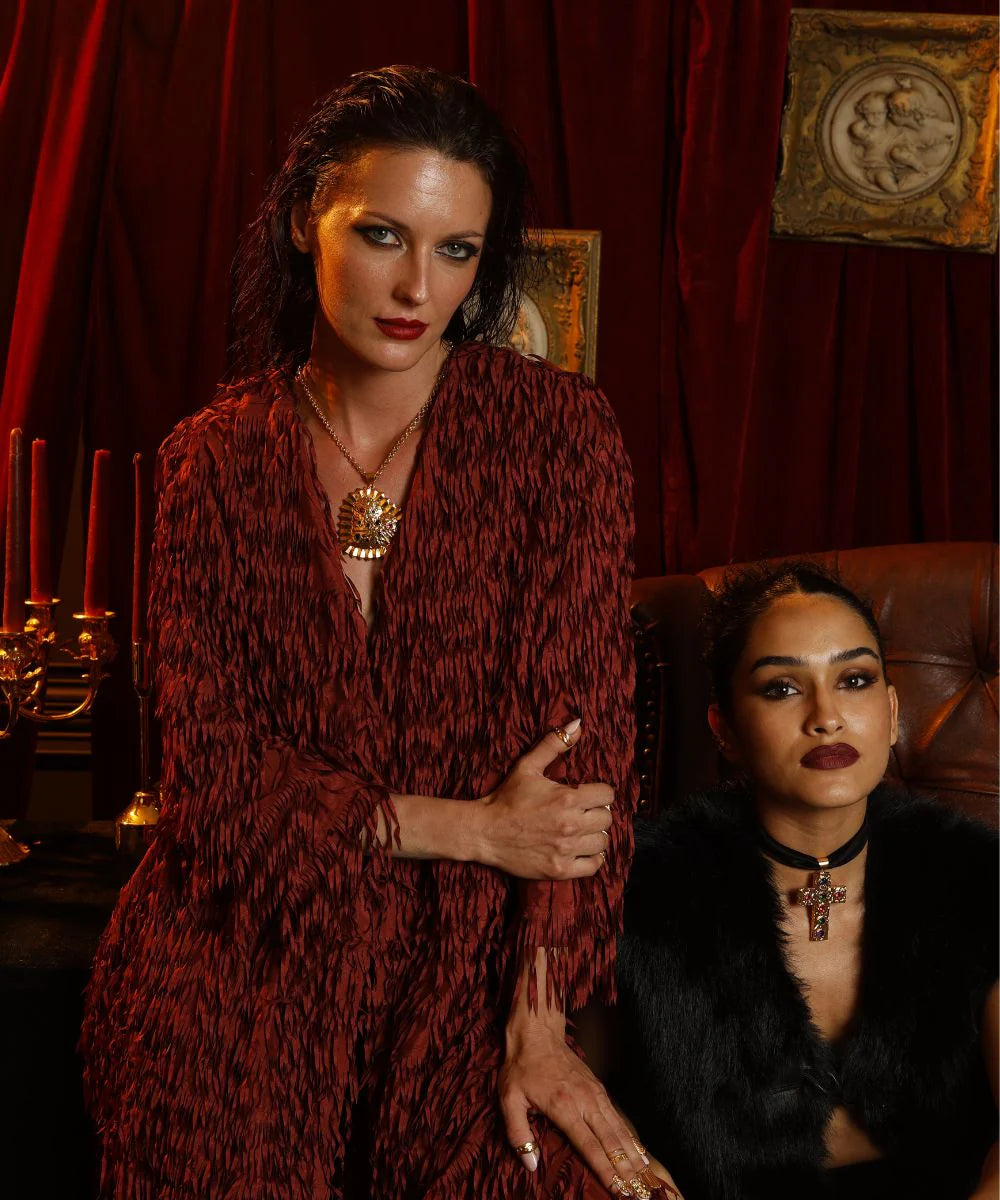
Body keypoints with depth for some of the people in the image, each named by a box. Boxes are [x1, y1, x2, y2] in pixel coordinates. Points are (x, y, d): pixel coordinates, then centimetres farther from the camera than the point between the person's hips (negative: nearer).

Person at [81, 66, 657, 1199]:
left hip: (473, 949, 0)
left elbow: (582, 729, -7)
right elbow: (213, 773, -3)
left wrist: (539, 1022, -14)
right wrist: (468, 825, -12)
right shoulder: (212, 459, 1)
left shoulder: (559, 428, -4)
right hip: (248, 944, 1)